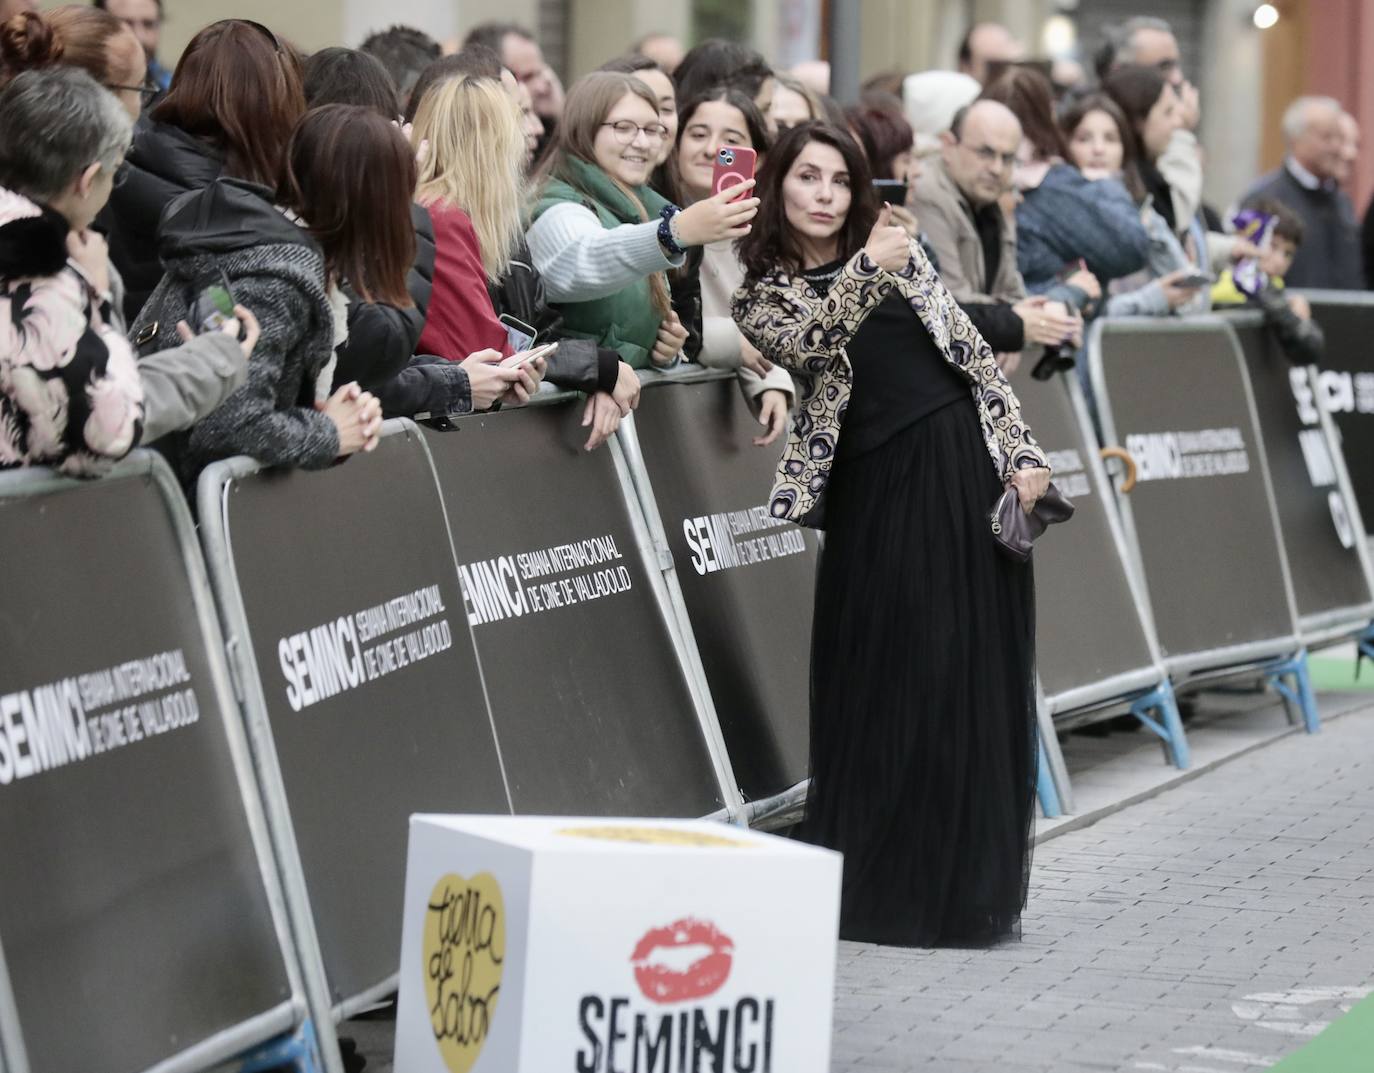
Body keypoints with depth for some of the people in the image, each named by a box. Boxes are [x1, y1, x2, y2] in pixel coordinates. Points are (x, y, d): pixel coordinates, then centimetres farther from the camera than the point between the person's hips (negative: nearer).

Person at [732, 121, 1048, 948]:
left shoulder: (897, 248, 9)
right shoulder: (764, 294, 5)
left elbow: (972, 349, 7)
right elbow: (805, 344, -17)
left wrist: (1020, 451, -2)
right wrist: (867, 273, -30)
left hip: (963, 467, 1)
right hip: (873, 489, -1)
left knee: (973, 679, 1)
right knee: (879, 687, 1)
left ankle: (970, 888, 8)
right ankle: (882, 887, 12)